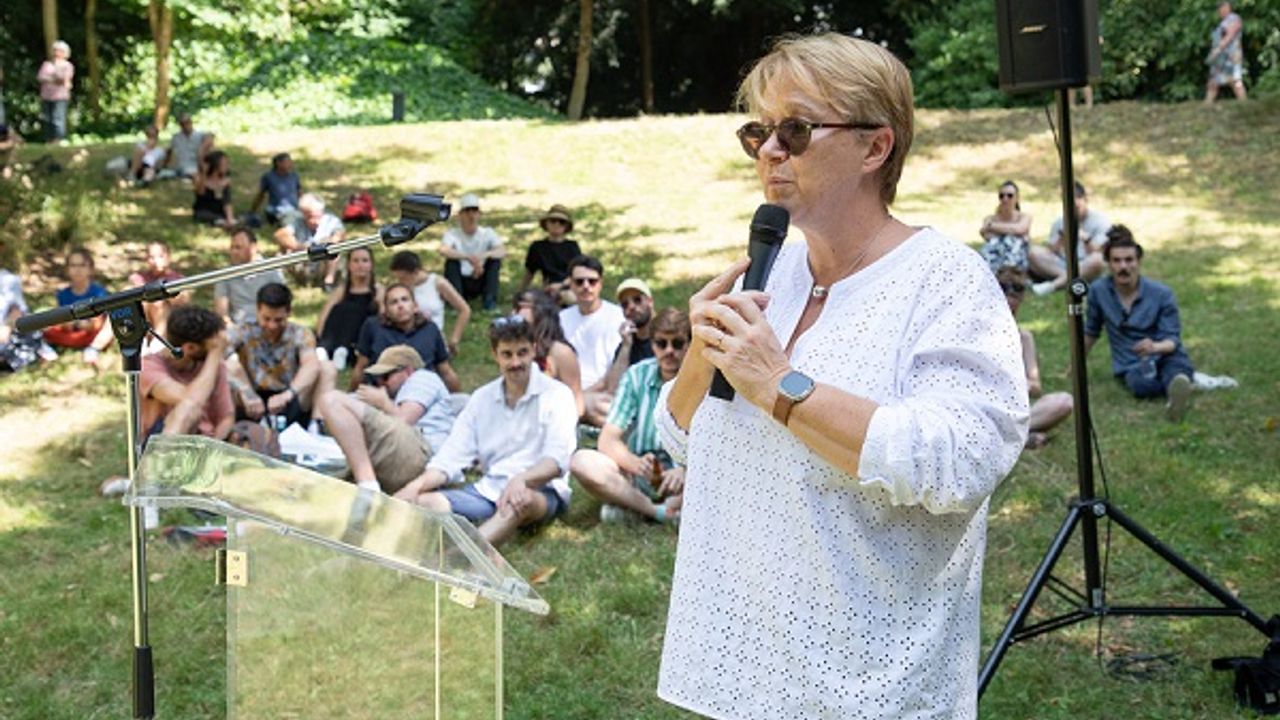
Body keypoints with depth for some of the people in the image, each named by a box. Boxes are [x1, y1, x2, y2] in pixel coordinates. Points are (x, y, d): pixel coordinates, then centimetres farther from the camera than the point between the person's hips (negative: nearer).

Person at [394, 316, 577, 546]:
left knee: (523, 500, -40)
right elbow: (452, 456, 7)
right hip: (489, 489, 6)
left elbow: (557, 459, -14)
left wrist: (521, 480, -35)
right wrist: (417, 484, -13)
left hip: (541, 491, -6)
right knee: (426, 501, -18)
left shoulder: (556, 395, -1)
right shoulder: (482, 398, 13)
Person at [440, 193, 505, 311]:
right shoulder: (453, 233, -12)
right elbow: (443, 250, -33)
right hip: (460, 281, -2)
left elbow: (503, 251, -22)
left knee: (495, 259, -19)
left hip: (480, 282, 2)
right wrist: (468, 257, -45)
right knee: (451, 261, -26)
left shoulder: (487, 233, -5)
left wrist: (484, 255, -41)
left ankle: (490, 300, -17)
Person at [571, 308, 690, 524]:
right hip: (640, 475, 2)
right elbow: (607, 440, -4)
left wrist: (685, 470, -36)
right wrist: (636, 463, -27)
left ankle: (627, 506, -31)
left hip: (686, 477, -2)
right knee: (581, 461, -24)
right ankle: (664, 512, -27)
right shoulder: (637, 376, 1)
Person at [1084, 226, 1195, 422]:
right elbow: (1090, 332, 16)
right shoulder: (1098, 291, -1)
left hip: (1165, 356, -1)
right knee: (1141, 384, -40)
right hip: (1131, 365, 1)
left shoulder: (1161, 294, -5)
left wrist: (1155, 347, -31)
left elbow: (1173, 339, -8)